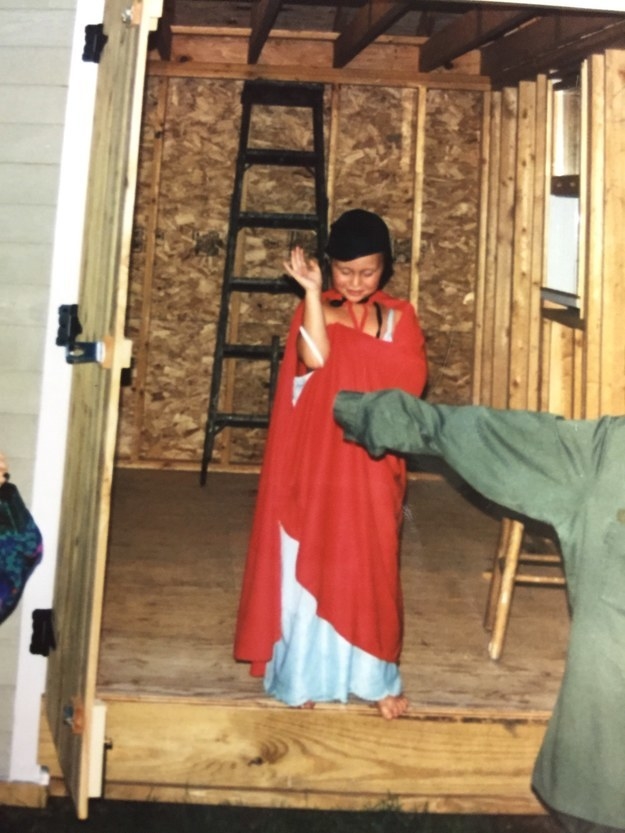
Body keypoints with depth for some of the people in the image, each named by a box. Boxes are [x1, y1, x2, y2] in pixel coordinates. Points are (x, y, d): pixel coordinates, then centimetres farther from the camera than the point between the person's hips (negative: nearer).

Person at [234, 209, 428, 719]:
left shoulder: (399, 317, 4)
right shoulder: (316, 310, -1)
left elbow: (410, 380, -10)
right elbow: (316, 358, -21)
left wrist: (350, 332, -15)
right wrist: (313, 292, -23)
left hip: (371, 467, 1)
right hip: (317, 461, -1)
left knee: (369, 568, 7)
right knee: (309, 566, 4)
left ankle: (375, 676, 20)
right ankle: (305, 674, 18)